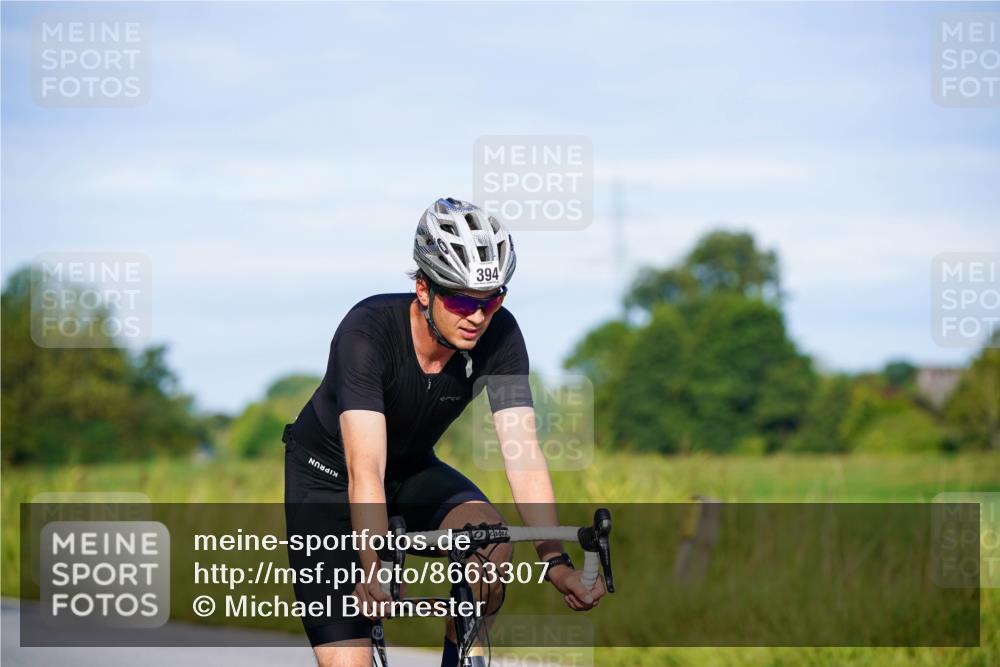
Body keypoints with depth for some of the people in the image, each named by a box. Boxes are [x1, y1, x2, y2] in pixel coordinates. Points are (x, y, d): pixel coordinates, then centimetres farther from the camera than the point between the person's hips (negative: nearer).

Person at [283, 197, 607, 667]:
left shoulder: (498, 336, -21)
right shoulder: (368, 331, -33)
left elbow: (522, 453, -27)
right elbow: (364, 469, -41)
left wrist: (554, 561, -40)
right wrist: (376, 572, -54)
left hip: (413, 469, 4)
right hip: (328, 474, -3)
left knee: (491, 543, -30)